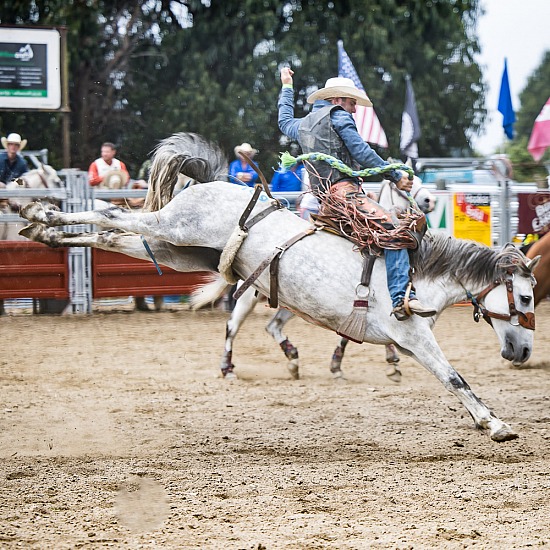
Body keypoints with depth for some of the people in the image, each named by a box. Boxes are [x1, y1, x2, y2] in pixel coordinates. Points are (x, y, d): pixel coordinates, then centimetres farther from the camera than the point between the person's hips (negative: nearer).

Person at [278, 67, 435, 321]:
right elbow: (361, 152, -7)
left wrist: (287, 87, 62)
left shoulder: (303, 124, 25)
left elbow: (285, 121, 50)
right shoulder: (338, 115, 2)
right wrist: (396, 176, -3)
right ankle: (401, 297, -38)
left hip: (324, 200, 9)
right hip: (345, 191, -9)